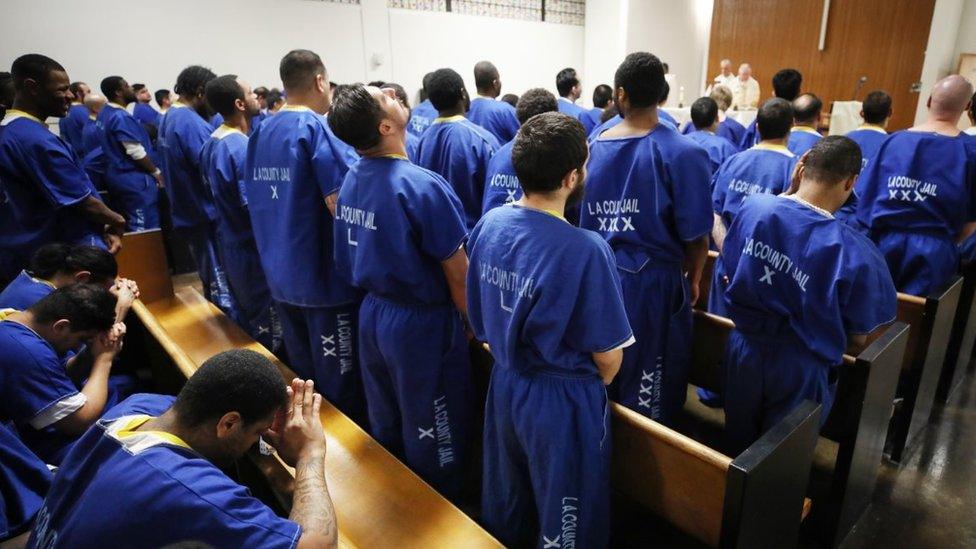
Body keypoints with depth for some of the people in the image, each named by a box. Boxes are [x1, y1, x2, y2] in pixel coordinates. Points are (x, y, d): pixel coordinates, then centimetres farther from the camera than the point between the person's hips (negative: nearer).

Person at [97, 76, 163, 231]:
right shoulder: (121, 117, -18)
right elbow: (136, 152, -22)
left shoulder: (104, 114, 12)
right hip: (134, 178, -10)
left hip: (116, 175, 10)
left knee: (127, 224, 16)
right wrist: (156, 172, -11)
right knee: (145, 228, -3)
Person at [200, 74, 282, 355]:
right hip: (253, 247, -10)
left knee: (245, 317, 22)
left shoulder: (212, 143, 7)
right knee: (268, 325, 2)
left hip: (231, 243, 10)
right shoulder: (243, 149, -23)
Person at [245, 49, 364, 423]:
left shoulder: (260, 132, 9)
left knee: (302, 375, 21)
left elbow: (258, 203, 16)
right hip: (323, 275, -8)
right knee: (339, 382, 7)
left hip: (280, 275, 8)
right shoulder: (317, 128, -14)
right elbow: (342, 206, -22)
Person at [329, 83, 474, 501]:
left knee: (385, 430, 23)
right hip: (422, 323, -7)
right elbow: (458, 276, -18)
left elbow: (347, 260, 10)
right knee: (433, 437, 12)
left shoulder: (350, 180, 0)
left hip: (372, 314, 8)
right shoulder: (422, 187, -23)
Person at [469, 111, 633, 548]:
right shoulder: (585, 250, -27)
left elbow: (481, 322, 2)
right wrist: (590, 387, 5)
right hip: (563, 401, -6)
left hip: (504, 387, 6)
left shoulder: (488, 225, -8)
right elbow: (608, 357, -16)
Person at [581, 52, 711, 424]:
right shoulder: (683, 153, -13)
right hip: (652, 281, -4)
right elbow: (695, 236, -11)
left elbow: (580, 220, 6)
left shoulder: (592, 147, 0)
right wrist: (693, 278, 9)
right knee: (647, 387, 13)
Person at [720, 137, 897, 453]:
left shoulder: (753, 206, -16)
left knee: (738, 449, 27)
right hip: (798, 369, -3)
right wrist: (827, 344, 13)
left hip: (743, 350, 3)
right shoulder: (855, 252, -24)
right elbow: (857, 340, -12)